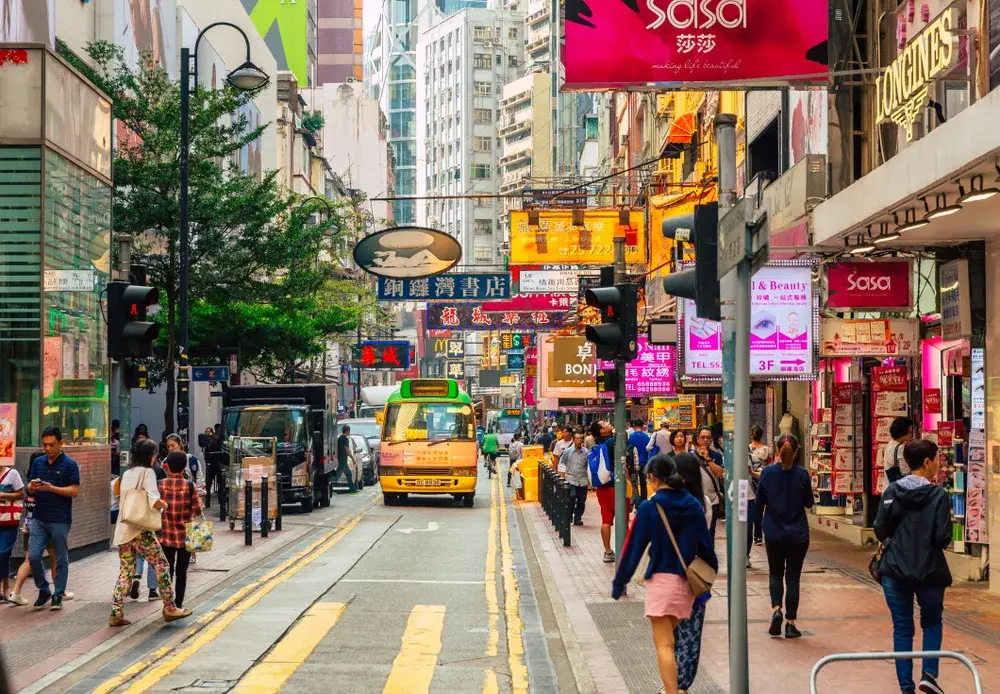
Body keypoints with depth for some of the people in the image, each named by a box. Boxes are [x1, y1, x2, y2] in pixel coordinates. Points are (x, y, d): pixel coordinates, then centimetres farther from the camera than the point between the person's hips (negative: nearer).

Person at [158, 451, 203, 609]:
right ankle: (178, 604, 8)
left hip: (165, 535, 1)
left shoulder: (160, 485, -6)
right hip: (185, 535, -1)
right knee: (181, 571, 8)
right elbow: (198, 510, -10)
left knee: (167, 570, 11)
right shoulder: (190, 486, -11)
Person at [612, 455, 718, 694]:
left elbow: (634, 547, -6)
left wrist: (619, 583, 1)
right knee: (668, 639, 20)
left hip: (661, 580, -5)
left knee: (664, 645, -5)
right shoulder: (694, 506, 4)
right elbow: (705, 545, 9)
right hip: (687, 582, 5)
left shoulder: (650, 508, -9)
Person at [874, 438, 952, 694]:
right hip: (929, 571, -2)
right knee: (932, 622, 20)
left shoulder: (892, 492, -3)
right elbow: (943, 538, -15)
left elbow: (880, 531, -2)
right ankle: (929, 673, 3)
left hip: (895, 570, 2)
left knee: (902, 628, 10)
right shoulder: (938, 495, -12)